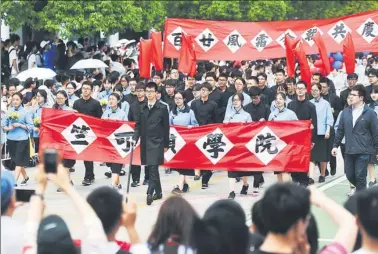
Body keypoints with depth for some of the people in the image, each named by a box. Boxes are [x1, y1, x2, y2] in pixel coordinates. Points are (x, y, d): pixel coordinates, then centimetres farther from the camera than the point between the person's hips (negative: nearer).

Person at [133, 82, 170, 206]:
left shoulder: (162, 108, -2)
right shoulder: (142, 108, 9)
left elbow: (166, 127, 0)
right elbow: (138, 125, 11)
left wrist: (166, 144, 0)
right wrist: (135, 138, -4)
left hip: (157, 142, -5)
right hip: (145, 142, 5)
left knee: (153, 167, -13)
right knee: (151, 168, 9)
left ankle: (150, 193, -17)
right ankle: (158, 192, 19)